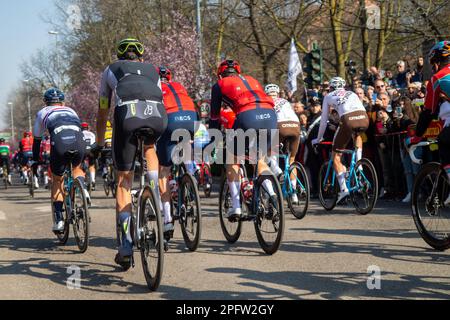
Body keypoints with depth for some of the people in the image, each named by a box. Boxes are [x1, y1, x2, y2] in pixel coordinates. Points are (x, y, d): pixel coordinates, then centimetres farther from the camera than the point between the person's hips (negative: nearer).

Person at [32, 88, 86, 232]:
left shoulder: (43, 113, 32)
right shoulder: (71, 111, 38)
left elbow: (37, 140, 35)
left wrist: (35, 161, 47)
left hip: (59, 143, -2)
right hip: (78, 141, 2)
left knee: (57, 180, 19)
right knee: (77, 168, 33)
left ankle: (59, 219, 9)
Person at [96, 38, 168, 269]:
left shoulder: (111, 70, 35)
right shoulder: (152, 71, 39)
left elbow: (103, 113, 41)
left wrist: (99, 145, 54)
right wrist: (160, 140, 60)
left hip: (127, 114, -1)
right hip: (158, 115, 1)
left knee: (124, 180, 12)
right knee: (150, 147, 38)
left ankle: (126, 247, 7)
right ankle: (155, 197, 17)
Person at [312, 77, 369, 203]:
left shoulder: (329, 97, 27)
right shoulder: (352, 94, 35)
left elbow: (324, 120, 28)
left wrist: (318, 139, 40)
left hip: (348, 120, -3)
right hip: (364, 119, 4)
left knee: (336, 155, 11)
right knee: (357, 135, 41)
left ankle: (343, 188, -2)